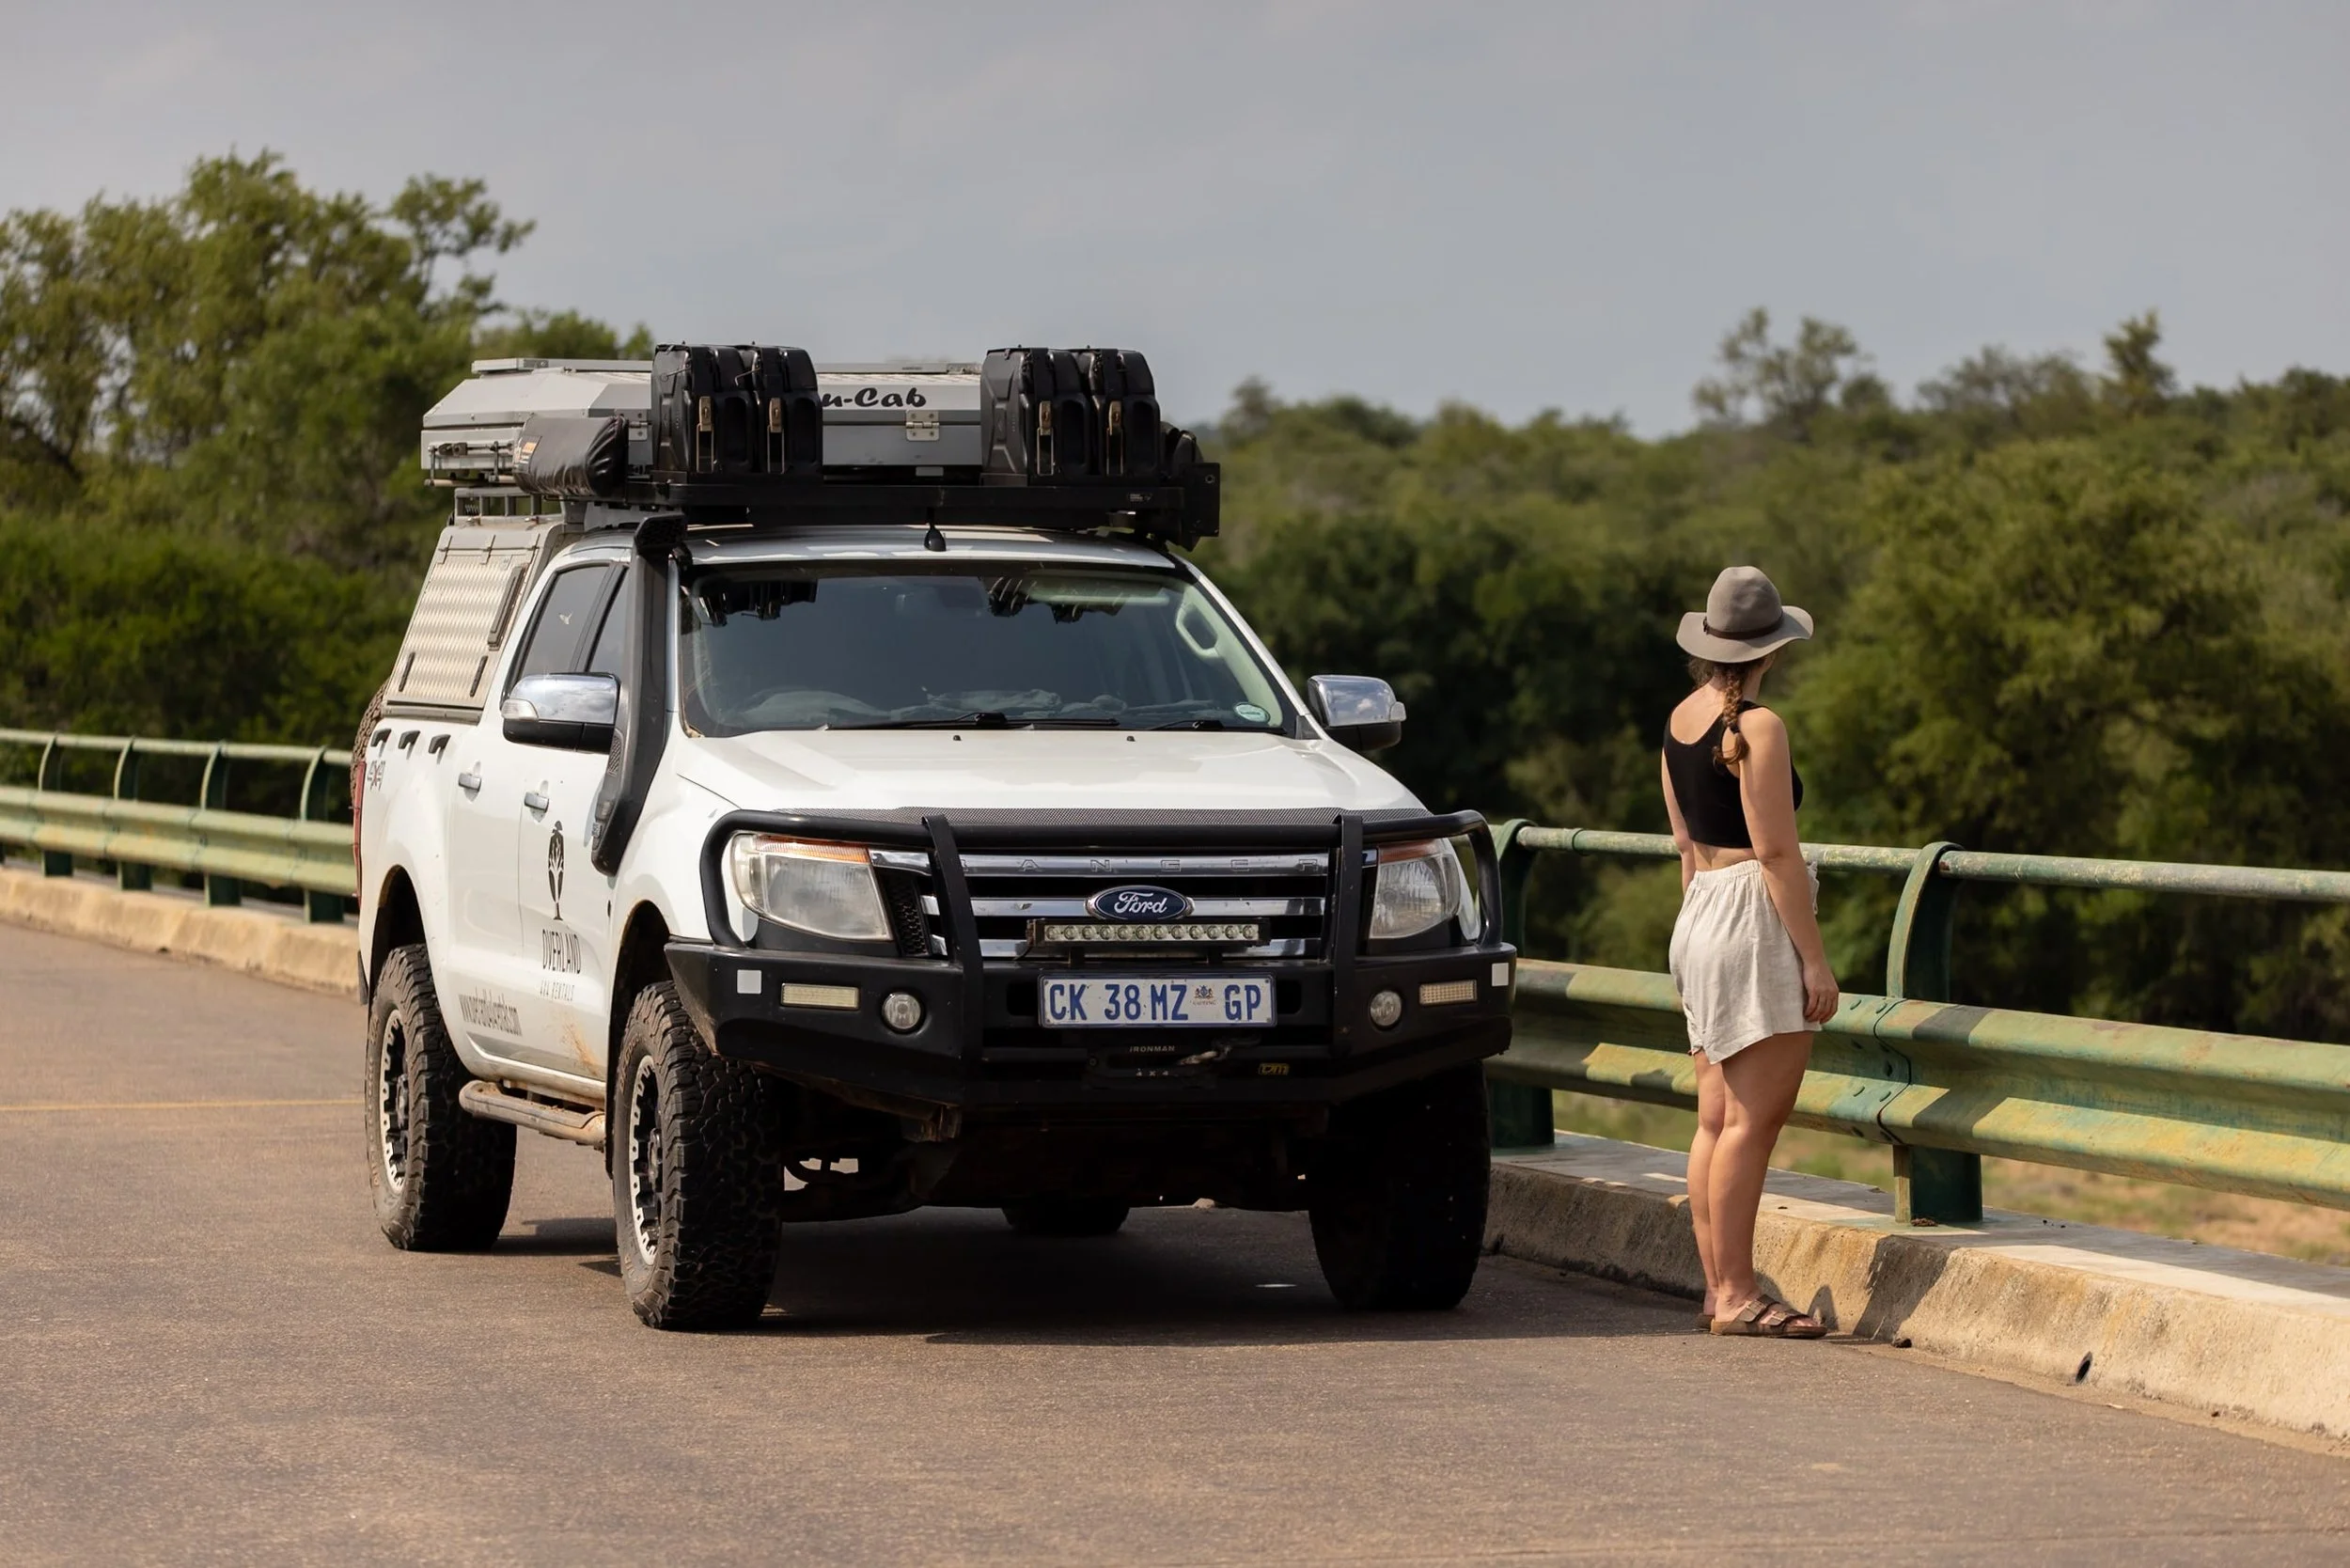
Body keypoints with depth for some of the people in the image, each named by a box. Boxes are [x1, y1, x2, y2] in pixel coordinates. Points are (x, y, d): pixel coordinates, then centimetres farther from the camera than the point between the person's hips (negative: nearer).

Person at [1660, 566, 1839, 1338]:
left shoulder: (1680, 720, 12)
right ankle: (1736, 1294, -11)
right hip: (1754, 918, -9)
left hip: (1700, 913, 9)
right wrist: (1814, 954, -14)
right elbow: (1775, 849, -16)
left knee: (1717, 1120, 10)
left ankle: (1720, 1289, 12)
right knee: (1753, 1116, -9)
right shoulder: (1756, 727, -13)